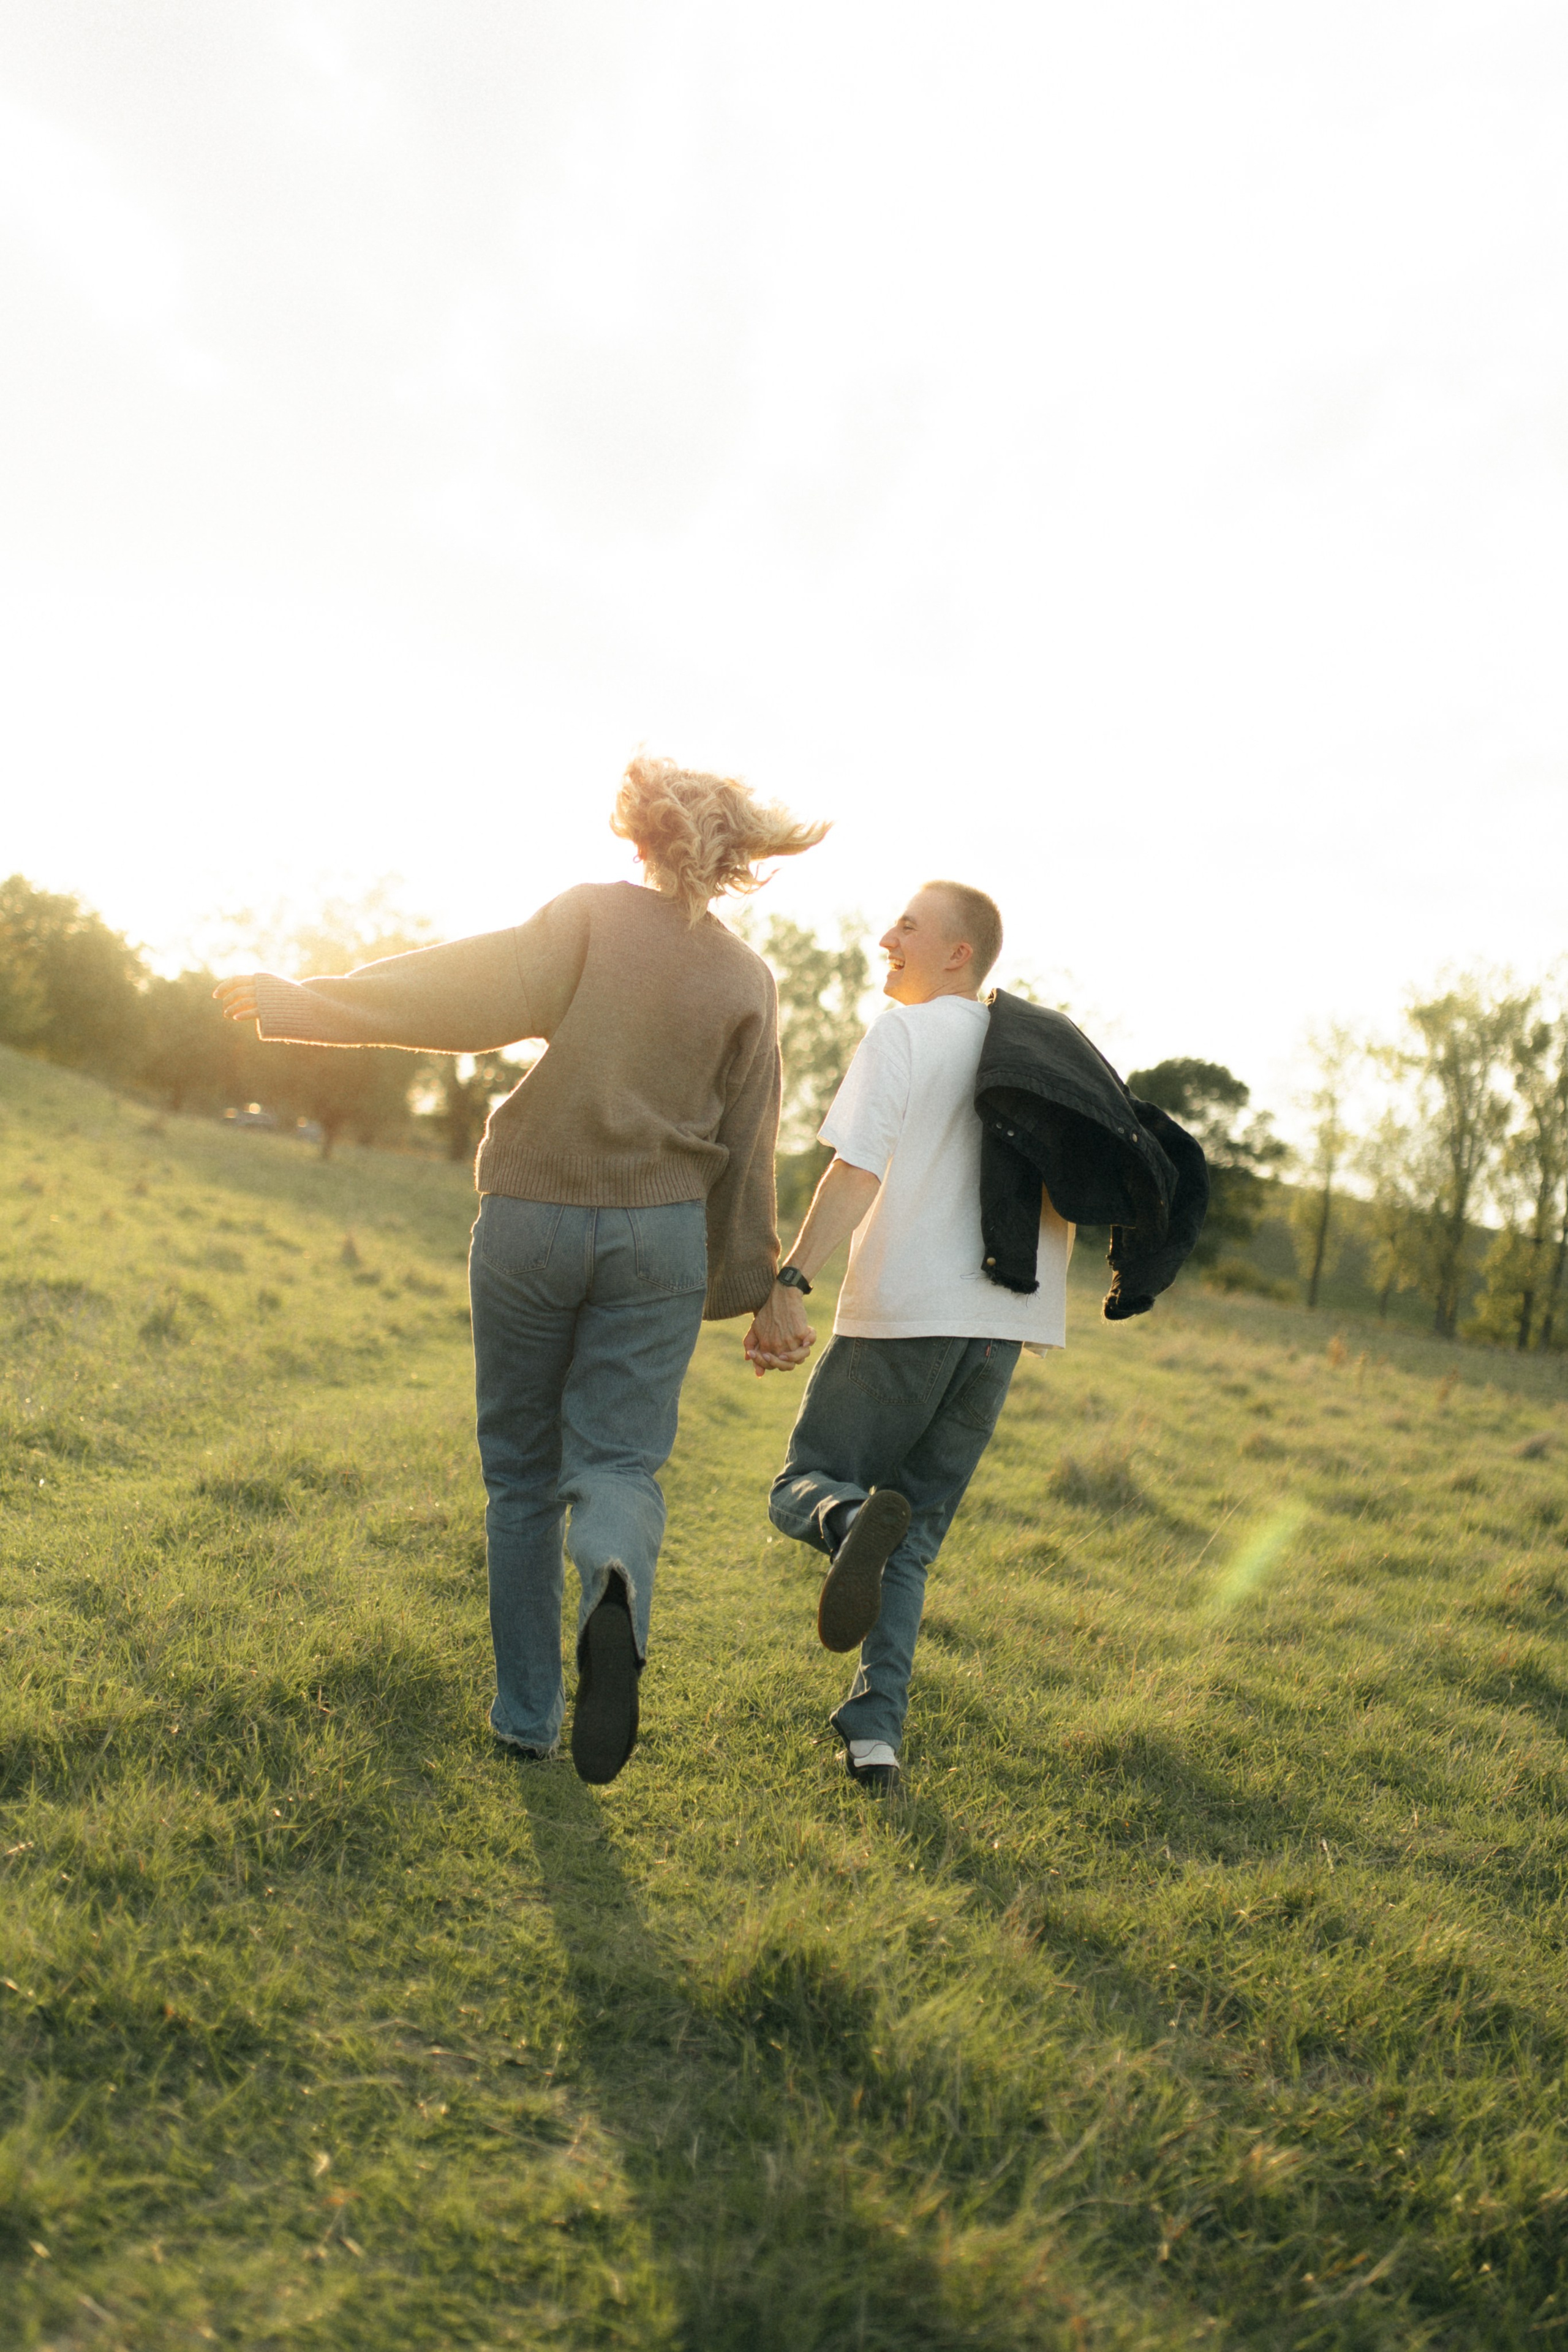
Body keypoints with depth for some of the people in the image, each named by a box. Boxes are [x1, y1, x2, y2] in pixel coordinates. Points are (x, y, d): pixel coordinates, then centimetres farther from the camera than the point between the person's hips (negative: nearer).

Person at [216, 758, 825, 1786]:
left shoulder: (594, 913, -2)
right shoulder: (748, 980, 5)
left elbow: (480, 983, -18)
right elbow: (744, 1151, 6)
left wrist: (322, 1005, -18)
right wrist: (747, 1288, 14)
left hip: (533, 1214, -1)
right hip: (658, 1234, 1)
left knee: (523, 1470, 13)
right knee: (619, 1463, 4)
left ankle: (527, 1711, 18)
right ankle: (615, 1595, -31)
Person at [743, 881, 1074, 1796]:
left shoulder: (901, 1033, -2)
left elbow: (858, 1175, -14)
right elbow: (1066, 1196, 19)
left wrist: (789, 1283, -18)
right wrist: (1037, 1300, 29)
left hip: (902, 1310, -6)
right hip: (1001, 1326, 6)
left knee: (804, 1486, 7)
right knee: (914, 1544, 13)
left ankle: (853, 1519, -28)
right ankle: (876, 1730, 3)